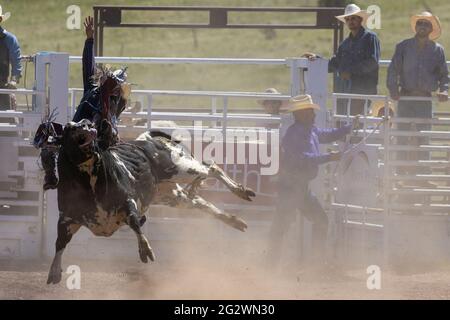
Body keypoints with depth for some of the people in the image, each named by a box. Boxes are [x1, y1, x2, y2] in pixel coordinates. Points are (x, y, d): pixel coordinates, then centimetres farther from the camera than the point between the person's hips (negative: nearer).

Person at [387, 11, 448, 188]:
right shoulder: (404, 46, 5)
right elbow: (393, 70, 3)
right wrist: (393, 89, -11)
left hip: (425, 99, 1)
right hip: (405, 97, -1)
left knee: (423, 138, 1)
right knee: (403, 137, -2)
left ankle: (422, 175, 4)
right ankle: (402, 175, 2)